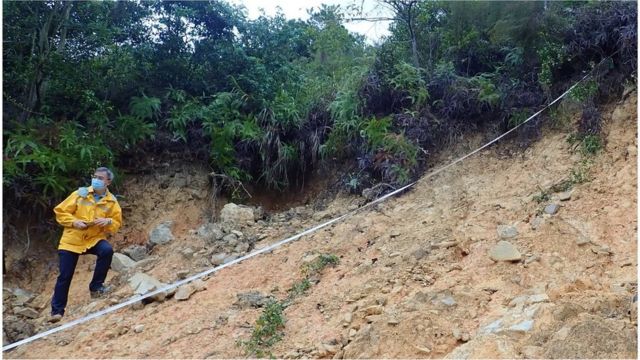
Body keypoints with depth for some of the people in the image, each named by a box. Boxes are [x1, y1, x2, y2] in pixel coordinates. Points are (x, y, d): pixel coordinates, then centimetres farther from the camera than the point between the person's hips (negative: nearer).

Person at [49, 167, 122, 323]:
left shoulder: (111, 202, -3)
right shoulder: (80, 194, -5)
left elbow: (116, 224, 2)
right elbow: (60, 211, -2)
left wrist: (108, 222, -21)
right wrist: (74, 222, -19)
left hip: (94, 239, 0)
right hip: (72, 240, 0)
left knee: (107, 250, -32)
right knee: (64, 276, 0)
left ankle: (96, 287, -13)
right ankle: (57, 310, 16)